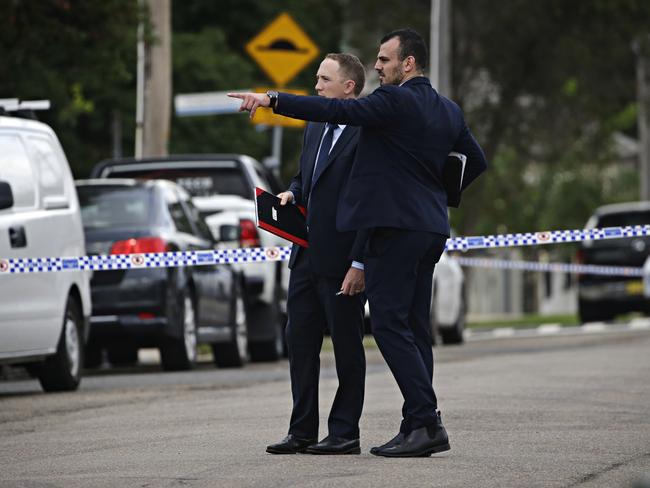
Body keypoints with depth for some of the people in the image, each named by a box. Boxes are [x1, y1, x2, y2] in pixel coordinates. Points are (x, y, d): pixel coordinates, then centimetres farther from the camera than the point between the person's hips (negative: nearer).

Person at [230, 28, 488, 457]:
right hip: (431, 227, 9)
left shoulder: (394, 101, -12)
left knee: (390, 323, -8)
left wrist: (272, 99, -21)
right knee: (413, 328, 11)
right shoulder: (449, 111, 15)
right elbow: (477, 161, 24)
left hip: (395, 226, -9)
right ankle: (421, 426, 9)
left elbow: (334, 110, -21)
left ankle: (426, 421, -14)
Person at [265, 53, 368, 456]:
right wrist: (292, 194, 5)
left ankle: (345, 434, 8)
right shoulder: (315, 127, 14)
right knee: (300, 342, 9)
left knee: (347, 347, 1)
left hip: (343, 262, -8)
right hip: (307, 256, 9)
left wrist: (360, 263, -20)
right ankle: (303, 432, 16)